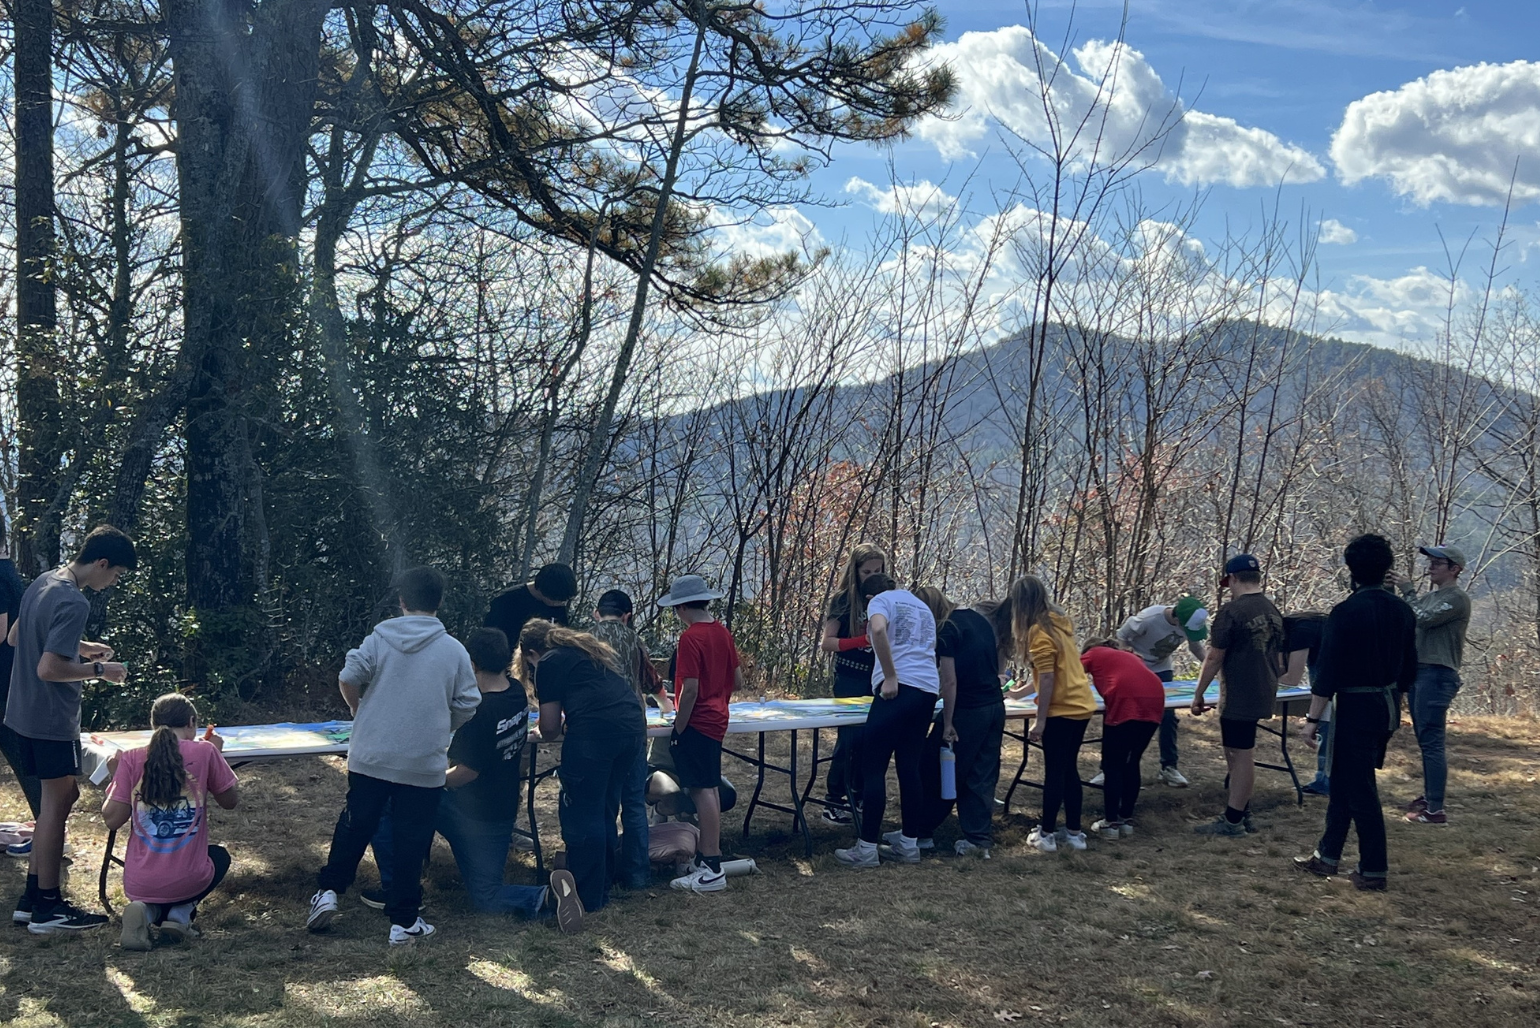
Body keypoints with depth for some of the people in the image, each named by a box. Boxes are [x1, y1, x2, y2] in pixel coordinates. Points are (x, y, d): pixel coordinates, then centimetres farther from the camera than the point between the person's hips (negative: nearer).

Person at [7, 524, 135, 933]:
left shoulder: (42, 583, 7)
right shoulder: (74, 604, -23)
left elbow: (15, 637, 20)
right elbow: (48, 669, -27)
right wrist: (97, 669, -13)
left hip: (24, 713, 10)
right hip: (52, 721, -10)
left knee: (62, 798, 17)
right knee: (56, 804, 1)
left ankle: (31, 899, 21)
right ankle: (48, 909, 10)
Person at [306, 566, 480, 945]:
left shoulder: (380, 638, -3)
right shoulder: (454, 650, -4)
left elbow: (347, 680, -6)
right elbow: (466, 707, -3)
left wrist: (360, 711, 14)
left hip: (370, 757, 1)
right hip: (424, 765, -1)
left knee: (354, 827, 19)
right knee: (410, 840, 6)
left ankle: (328, 891, 19)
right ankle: (403, 921, 12)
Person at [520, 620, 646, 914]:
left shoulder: (548, 664, 8)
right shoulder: (591, 650, 29)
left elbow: (550, 729, 8)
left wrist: (548, 732, 30)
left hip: (595, 731, -7)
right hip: (633, 725, 8)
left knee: (582, 815, 3)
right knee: (605, 811, 19)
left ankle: (587, 899, 7)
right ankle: (603, 890, 26)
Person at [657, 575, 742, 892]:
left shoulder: (690, 638, -18)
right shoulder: (722, 632, 7)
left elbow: (690, 689, -21)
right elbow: (738, 681, 12)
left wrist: (678, 729, -13)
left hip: (696, 723, -9)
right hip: (716, 720, 9)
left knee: (702, 791, -7)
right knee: (710, 789, 16)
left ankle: (712, 870, -7)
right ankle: (710, 856, 25)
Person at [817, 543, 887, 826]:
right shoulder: (843, 600, -6)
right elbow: (826, 643, -11)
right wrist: (863, 640, -23)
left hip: (877, 679, 4)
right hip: (850, 680, -4)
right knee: (849, 739, -5)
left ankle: (858, 797, 19)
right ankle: (832, 802, 3)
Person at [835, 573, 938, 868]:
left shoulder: (880, 600, 4)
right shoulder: (922, 606, 26)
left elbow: (878, 629, -18)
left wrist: (890, 677, -16)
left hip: (899, 688, -7)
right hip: (928, 689, 7)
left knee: (873, 768, -3)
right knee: (909, 767, 14)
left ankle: (867, 848, -3)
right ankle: (909, 843, 16)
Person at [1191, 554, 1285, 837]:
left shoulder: (1231, 611, -15)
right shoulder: (1274, 612, 8)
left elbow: (1214, 658, -13)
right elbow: (1278, 657, 17)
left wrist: (1198, 694, -5)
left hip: (1238, 698, -8)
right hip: (1263, 695, 8)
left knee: (1242, 756, -2)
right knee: (1239, 753, 17)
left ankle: (1232, 821, 6)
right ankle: (1242, 813, 23)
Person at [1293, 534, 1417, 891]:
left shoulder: (1346, 613, -17)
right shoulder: (1402, 611, 4)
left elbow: (1328, 672, -18)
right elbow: (1409, 669, 12)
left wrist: (1313, 718, -13)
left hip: (1356, 708, -7)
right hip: (1387, 708, 8)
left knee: (1360, 791, 2)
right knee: (1344, 782, 17)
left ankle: (1374, 870, 9)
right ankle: (1327, 855, 23)